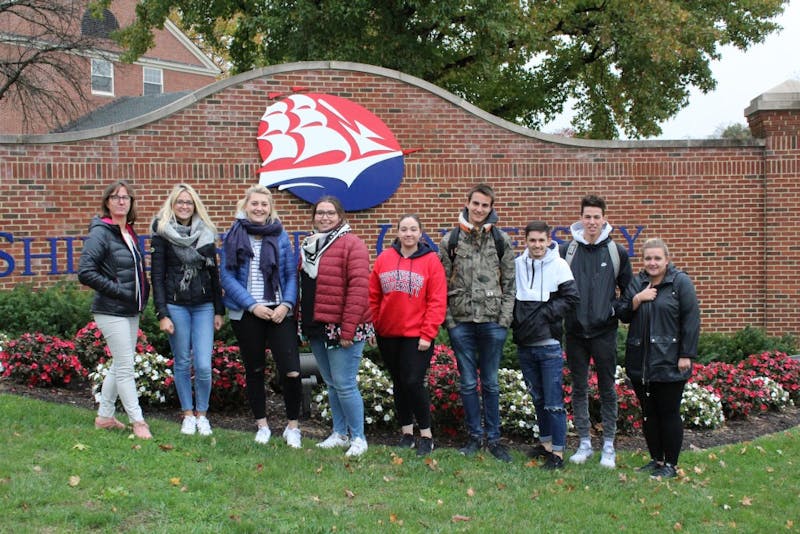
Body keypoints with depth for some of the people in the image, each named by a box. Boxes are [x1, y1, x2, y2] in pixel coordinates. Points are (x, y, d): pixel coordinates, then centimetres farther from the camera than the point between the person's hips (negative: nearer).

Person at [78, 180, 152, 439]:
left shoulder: (130, 233, 11)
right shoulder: (100, 233, -13)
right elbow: (85, 272, -20)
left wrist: (143, 292, 8)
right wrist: (117, 290, -18)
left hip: (131, 311, 9)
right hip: (111, 311, -8)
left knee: (119, 366, 16)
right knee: (125, 367, -4)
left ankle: (104, 416, 28)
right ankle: (138, 422, 4)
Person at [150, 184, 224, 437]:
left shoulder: (206, 233, 9)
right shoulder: (162, 234, 1)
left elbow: (214, 273, 12)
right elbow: (157, 276, -2)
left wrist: (219, 310, 8)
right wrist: (162, 314, -8)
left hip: (203, 306, 2)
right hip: (176, 306, -2)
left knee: (203, 366, -5)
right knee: (182, 363, 6)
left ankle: (202, 414, 14)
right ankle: (188, 415, 21)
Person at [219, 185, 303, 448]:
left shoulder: (280, 235, 4)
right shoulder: (233, 236, 1)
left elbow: (291, 274, 4)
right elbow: (227, 276, -3)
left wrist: (286, 304, -11)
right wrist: (252, 305, -11)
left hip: (279, 311, 0)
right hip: (246, 313, 0)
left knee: (291, 370, -9)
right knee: (254, 370, 11)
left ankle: (293, 426, 8)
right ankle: (262, 426, 26)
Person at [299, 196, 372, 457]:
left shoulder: (351, 244, -10)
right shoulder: (308, 245, 15)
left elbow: (359, 288, -16)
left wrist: (348, 329, -19)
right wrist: (302, 321, 10)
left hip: (342, 328, -7)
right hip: (316, 327, 8)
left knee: (344, 384, -5)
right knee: (331, 384, 15)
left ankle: (357, 437, 9)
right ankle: (339, 433, 27)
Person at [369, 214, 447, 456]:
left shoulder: (431, 261, -5)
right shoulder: (384, 259, 4)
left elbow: (438, 301, -8)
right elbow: (373, 296, 7)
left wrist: (427, 334, -12)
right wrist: (374, 324, 2)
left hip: (417, 335, -4)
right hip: (388, 334, 4)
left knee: (413, 382, -8)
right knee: (398, 383, 12)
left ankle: (426, 434, 7)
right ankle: (406, 432, 25)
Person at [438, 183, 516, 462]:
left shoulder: (501, 240, 4)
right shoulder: (451, 239, 3)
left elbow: (509, 283, 4)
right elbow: (442, 282, 4)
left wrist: (505, 318, -4)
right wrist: (447, 317, -2)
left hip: (492, 321, 0)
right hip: (461, 321, 0)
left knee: (490, 383, 8)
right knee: (468, 382, 8)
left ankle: (493, 438, 18)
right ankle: (475, 436, 20)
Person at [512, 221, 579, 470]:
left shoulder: (558, 264, -4)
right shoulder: (518, 264, 5)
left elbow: (571, 297, -6)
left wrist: (545, 314, -11)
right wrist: (515, 319, 1)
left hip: (549, 344, -4)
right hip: (524, 344, 4)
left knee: (554, 402, -2)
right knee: (537, 398, 16)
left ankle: (557, 452, 6)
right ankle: (545, 442, 29)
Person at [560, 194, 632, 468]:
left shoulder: (617, 252, 1)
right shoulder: (566, 250, 1)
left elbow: (628, 289, 9)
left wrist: (618, 310, -3)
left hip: (605, 332, -1)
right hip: (575, 332, 1)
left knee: (607, 388, 5)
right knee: (579, 388, 8)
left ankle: (608, 446, 15)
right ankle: (584, 443, 19)